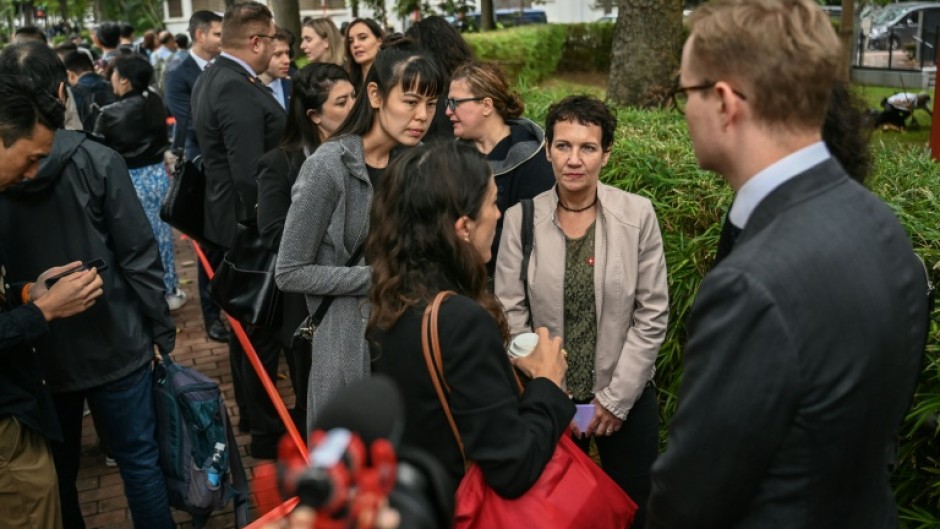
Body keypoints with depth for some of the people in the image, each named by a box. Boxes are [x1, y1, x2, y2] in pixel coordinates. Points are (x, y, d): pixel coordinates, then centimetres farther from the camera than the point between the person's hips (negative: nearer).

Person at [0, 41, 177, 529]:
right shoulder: (96, 160, -13)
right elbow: (139, 255, -13)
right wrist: (161, 329, -2)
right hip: (113, 342, -3)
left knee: (55, 473, 18)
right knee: (139, 461, 10)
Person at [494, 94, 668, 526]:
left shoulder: (638, 214, -9)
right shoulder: (520, 218, -8)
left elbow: (652, 316, -7)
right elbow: (511, 317, -5)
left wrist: (615, 398, -8)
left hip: (626, 396, 0)